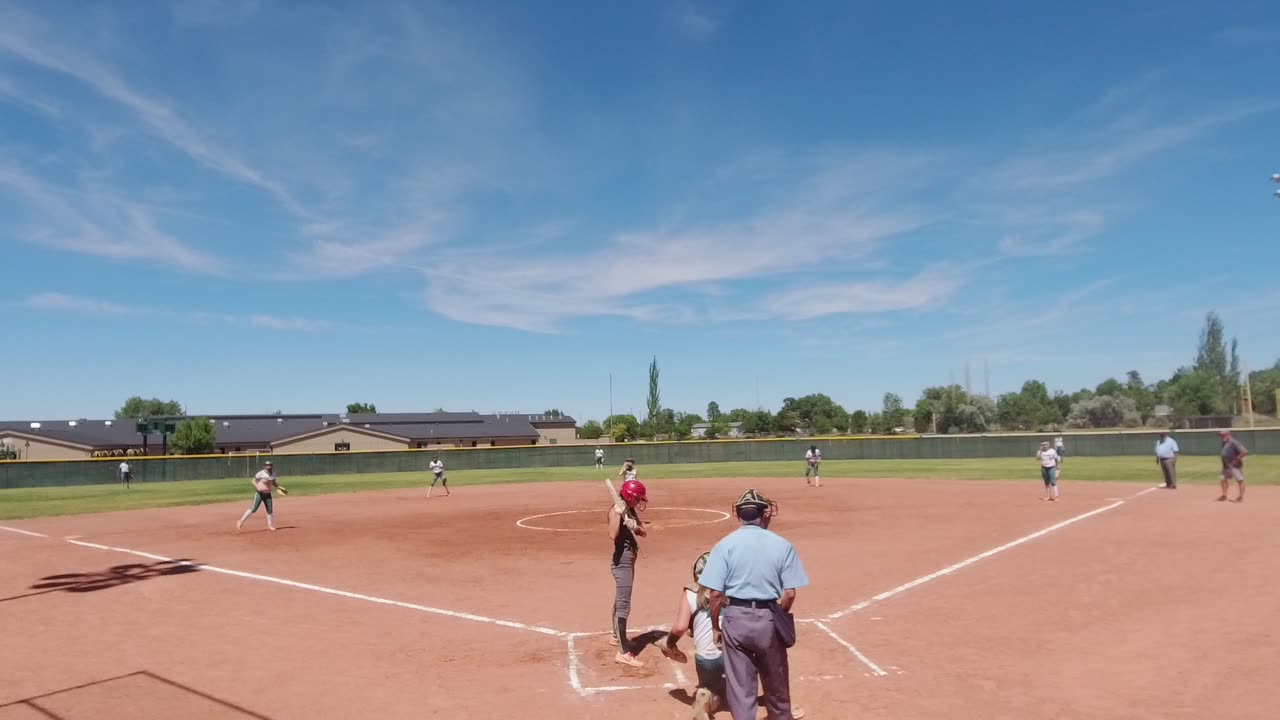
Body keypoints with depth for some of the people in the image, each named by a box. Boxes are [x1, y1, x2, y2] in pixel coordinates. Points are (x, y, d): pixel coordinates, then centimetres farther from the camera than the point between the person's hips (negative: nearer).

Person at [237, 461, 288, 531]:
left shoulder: (273, 474, 4)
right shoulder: (261, 473, -14)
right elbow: (253, 481, -10)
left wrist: (279, 487, 1)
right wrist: (258, 487, -26)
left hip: (267, 494, 5)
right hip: (259, 493, -5)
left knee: (270, 510, 5)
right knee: (253, 509, -9)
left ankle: (270, 526, 15)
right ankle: (241, 521, 4)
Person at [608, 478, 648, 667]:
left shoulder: (632, 510, 8)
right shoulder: (616, 510, -18)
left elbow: (643, 532, 5)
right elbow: (613, 535, -32)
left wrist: (635, 527, -15)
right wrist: (619, 513, -33)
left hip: (629, 560, 10)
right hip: (622, 561, -10)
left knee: (621, 600, 23)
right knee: (623, 604, -12)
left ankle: (617, 637, 40)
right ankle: (623, 652, -14)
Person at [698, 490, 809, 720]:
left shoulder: (725, 544, -7)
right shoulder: (782, 545, -3)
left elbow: (716, 593, -10)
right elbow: (790, 593, -4)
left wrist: (715, 626, 3)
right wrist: (777, 618, 12)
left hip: (735, 618, -1)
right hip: (768, 618, 2)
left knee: (739, 685, 9)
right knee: (776, 681, 21)